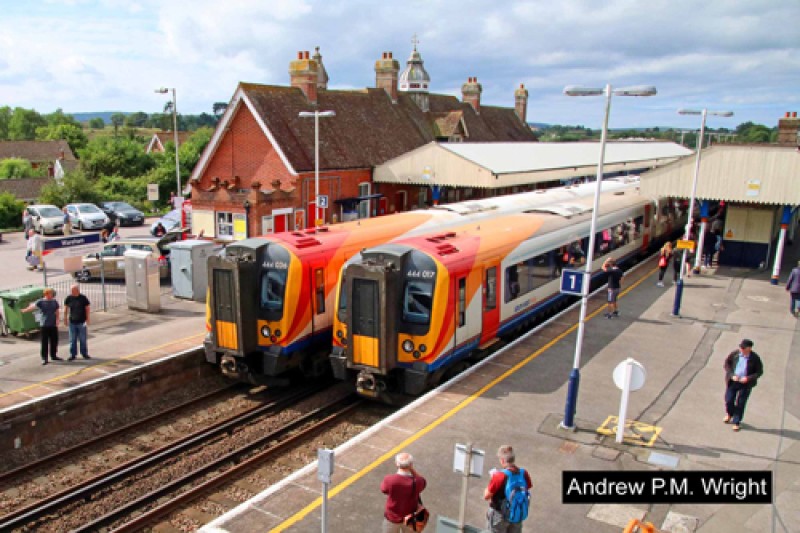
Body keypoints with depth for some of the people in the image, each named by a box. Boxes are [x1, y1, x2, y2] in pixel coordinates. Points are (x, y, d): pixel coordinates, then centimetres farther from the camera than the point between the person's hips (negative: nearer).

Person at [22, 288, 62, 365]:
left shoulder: (55, 302, 7)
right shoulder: (41, 302, -4)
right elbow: (33, 306, -15)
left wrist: (57, 320, 1)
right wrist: (26, 310, -26)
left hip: (53, 325, 4)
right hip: (44, 325, -4)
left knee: (54, 341, 10)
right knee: (45, 342, 0)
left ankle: (54, 356, 24)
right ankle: (44, 358, 6)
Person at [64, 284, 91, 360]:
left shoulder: (83, 298, -5)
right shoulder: (68, 298, 1)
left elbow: (87, 309, -2)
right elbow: (66, 309, 9)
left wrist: (87, 319, -6)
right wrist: (65, 319, 7)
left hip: (81, 322, -2)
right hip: (72, 322, 2)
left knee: (83, 339, 5)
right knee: (72, 340, 5)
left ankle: (84, 353, 15)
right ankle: (73, 354, 13)